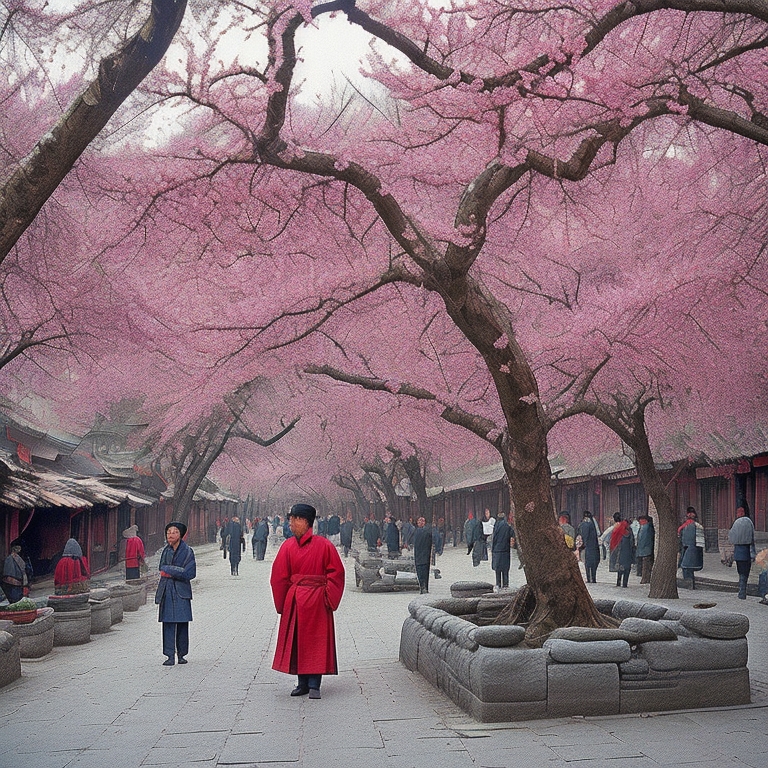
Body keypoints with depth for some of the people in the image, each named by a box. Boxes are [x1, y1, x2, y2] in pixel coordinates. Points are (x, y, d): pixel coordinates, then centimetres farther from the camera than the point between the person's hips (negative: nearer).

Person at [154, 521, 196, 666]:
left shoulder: (187, 551, -4)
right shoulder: (166, 550, 9)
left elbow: (189, 573, -10)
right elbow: (162, 569, 4)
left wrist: (169, 570, -9)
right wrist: (177, 571, -13)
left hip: (181, 591, -3)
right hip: (166, 591, 3)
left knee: (182, 624, 2)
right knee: (168, 624, -3)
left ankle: (181, 654, 14)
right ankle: (170, 656, -1)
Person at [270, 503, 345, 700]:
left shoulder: (324, 545, -7)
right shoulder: (288, 546, 1)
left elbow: (336, 573, -3)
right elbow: (279, 577, 5)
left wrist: (328, 599, -7)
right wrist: (282, 604, 3)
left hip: (317, 602, -3)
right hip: (294, 601, 3)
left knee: (317, 642, -2)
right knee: (296, 642, 7)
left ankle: (314, 685, 2)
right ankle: (303, 683, 18)